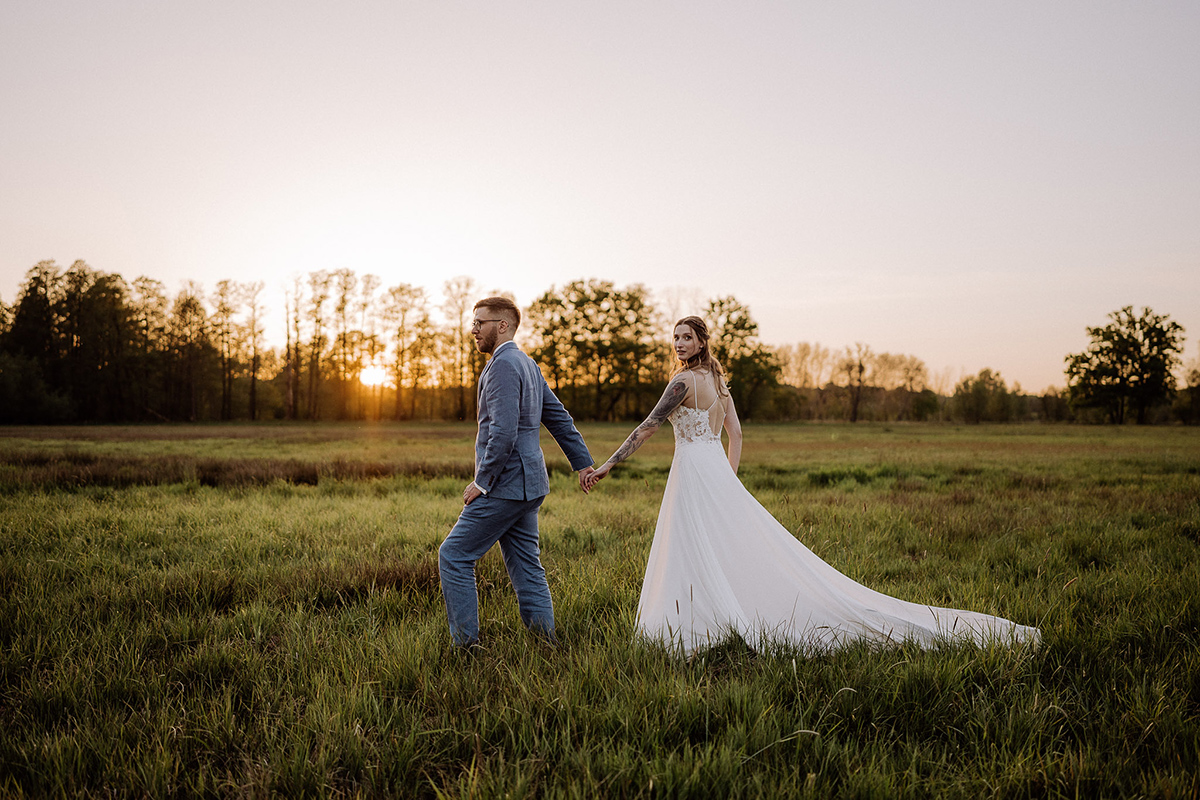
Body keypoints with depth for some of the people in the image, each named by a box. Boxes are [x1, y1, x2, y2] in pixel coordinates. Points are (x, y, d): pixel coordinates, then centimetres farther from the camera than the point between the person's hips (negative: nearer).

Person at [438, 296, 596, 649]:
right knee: (525, 565, 11)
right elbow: (559, 417, 21)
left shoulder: (503, 365, -15)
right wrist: (582, 462, 24)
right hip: (527, 486, 10)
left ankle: (466, 643, 2)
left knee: (454, 556, -2)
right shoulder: (526, 363, 16)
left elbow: (504, 431, -24)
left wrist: (481, 482, -17)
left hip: (506, 484, -10)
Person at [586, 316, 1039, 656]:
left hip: (696, 472, -9)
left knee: (700, 562, -3)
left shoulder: (684, 381, -12)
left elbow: (648, 427, -14)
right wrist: (727, 480, 19)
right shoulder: (716, 379, 15)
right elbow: (735, 433, 17)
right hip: (717, 472, 9)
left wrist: (607, 465, -11)